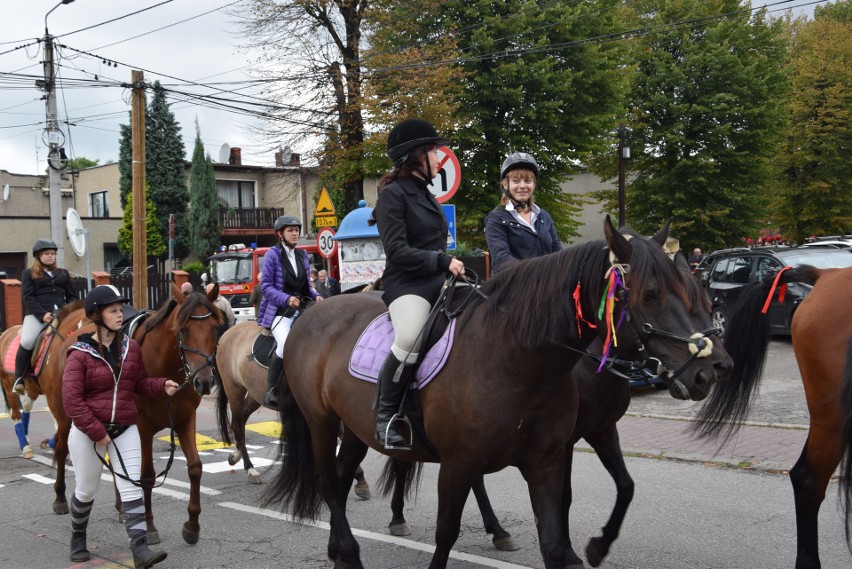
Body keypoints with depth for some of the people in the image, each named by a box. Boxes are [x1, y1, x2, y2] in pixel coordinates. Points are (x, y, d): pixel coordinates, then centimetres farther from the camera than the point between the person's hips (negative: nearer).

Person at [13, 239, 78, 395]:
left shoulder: (63, 274, 23)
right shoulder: (29, 274, 12)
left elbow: (72, 297, 21)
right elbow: (28, 297, -1)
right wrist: (42, 314, -16)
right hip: (37, 314, -4)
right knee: (27, 341, -28)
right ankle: (19, 379, -11)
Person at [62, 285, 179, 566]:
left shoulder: (131, 347, 1)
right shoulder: (81, 354, -14)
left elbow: (140, 382, 14)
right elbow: (71, 400, -17)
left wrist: (162, 385, -6)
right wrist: (97, 432, -20)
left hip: (125, 429, 3)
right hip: (88, 431, -3)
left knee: (132, 488, -5)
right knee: (86, 490, 14)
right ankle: (78, 538, 39)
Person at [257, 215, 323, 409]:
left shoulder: (302, 255, 16)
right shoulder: (273, 255, -2)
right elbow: (266, 286, -7)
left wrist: (315, 296, 0)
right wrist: (286, 299, -21)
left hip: (301, 309, 6)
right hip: (279, 311, -6)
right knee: (285, 344, -31)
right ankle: (271, 391, -20)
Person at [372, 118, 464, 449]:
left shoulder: (425, 195, 23)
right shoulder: (393, 194, -4)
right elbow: (397, 251, -14)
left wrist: (454, 265, 15)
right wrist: (442, 261, -16)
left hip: (438, 284, 9)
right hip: (406, 285, -9)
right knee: (410, 339, -36)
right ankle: (385, 416, -22)